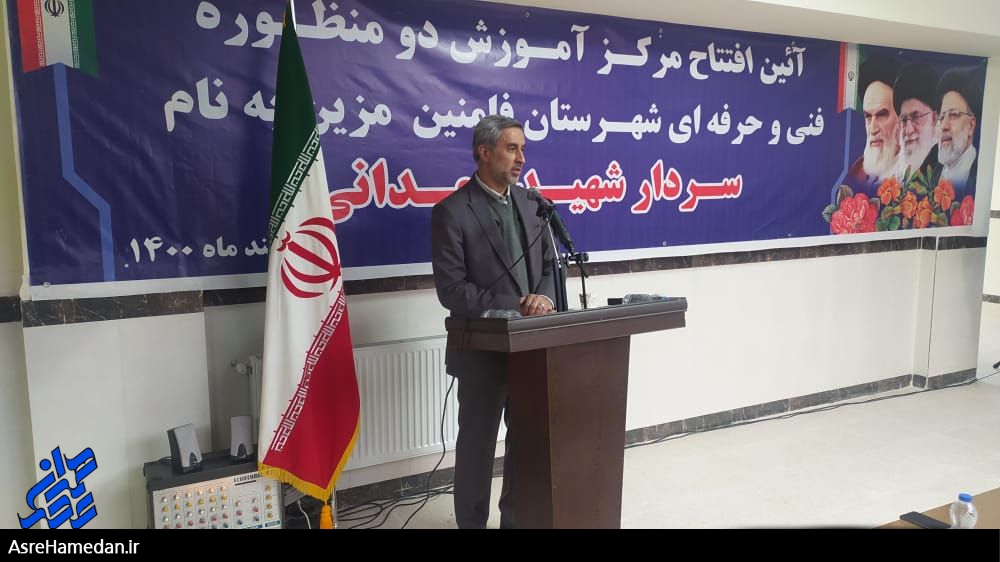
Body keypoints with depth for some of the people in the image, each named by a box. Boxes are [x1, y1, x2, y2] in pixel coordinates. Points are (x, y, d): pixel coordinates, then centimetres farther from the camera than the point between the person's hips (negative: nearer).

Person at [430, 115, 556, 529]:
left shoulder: (531, 203, 7)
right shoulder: (452, 212, -11)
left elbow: (550, 264, 8)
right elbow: (451, 290, -16)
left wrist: (544, 297, -14)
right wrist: (510, 307, -23)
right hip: (483, 350, -5)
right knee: (477, 444, 9)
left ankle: (518, 519, 35)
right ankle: (472, 522, 27)